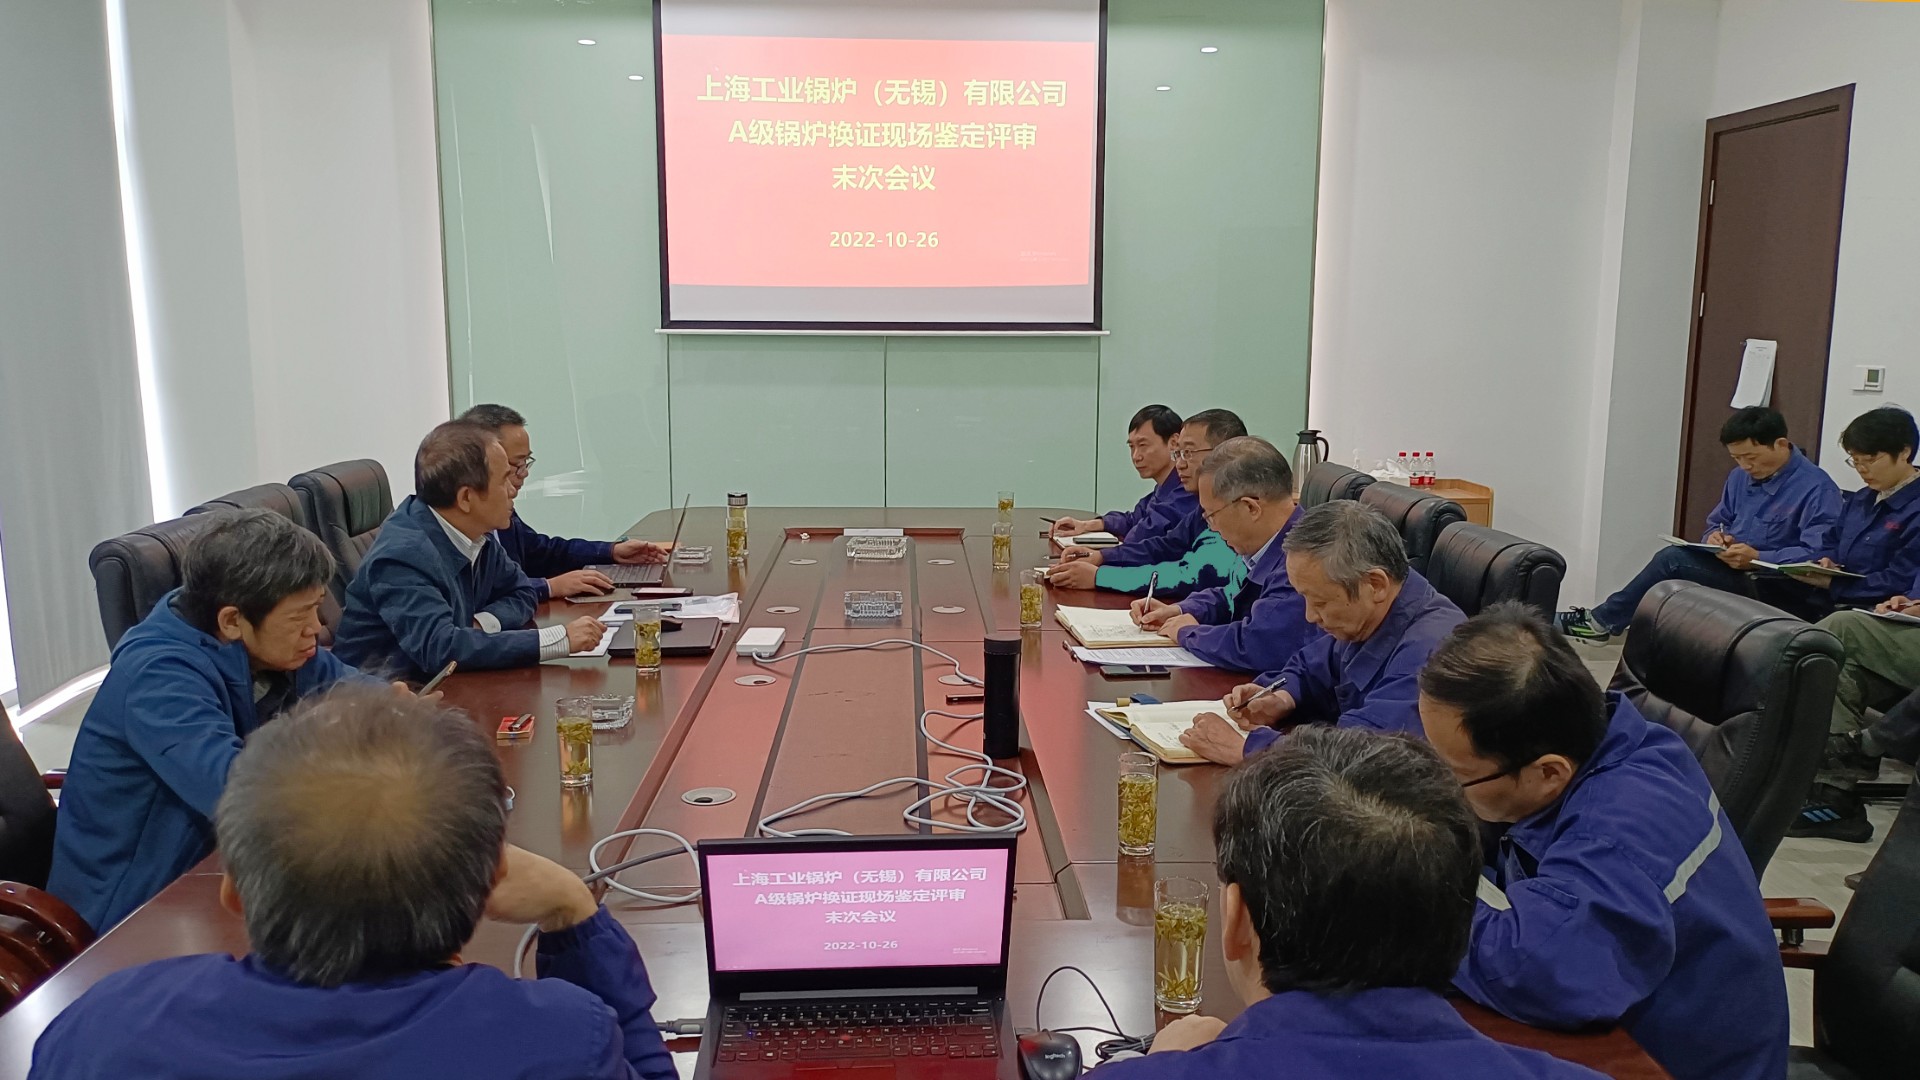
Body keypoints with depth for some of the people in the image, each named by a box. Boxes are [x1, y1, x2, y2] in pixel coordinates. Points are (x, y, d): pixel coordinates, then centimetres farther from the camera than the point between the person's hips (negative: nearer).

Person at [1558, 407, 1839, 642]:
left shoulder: (1817, 488, -12)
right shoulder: (1741, 476, 13)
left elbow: (1819, 554, -20)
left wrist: (1757, 557, -26)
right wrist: (1715, 537, -2)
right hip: (1730, 571, 8)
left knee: (1673, 559, -23)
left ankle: (1603, 620, -11)